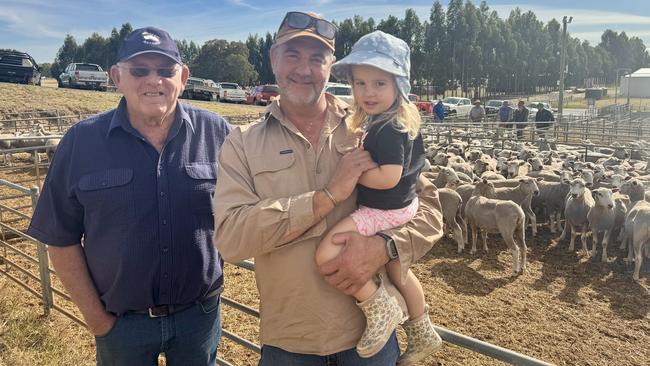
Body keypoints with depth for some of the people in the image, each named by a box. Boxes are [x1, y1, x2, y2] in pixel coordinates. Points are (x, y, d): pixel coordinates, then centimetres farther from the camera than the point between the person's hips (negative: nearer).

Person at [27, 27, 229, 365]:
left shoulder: (216, 133, -7)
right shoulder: (81, 141, -7)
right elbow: (62, 238, -2)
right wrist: (95, 316, -3)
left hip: (200, 315, 1)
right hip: (121, 322, 0)